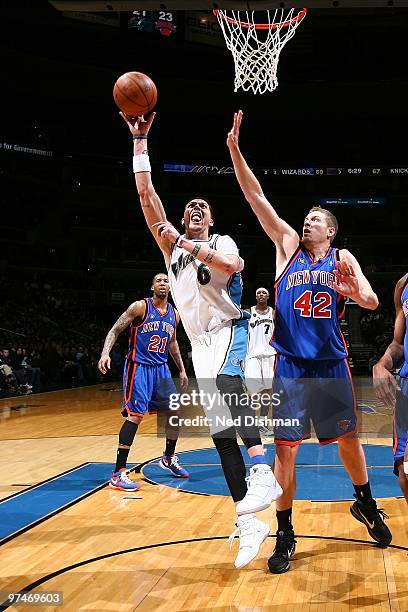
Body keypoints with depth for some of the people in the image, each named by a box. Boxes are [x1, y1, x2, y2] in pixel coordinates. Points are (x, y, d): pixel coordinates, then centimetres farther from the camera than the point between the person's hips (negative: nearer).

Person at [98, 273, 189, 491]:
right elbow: (115, 330, -13)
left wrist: (181, 369, 23)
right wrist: (105, 353, -29)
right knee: (135, 415, -16)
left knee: (175, 410, 10)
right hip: (138, 366, -7)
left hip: (161, 367, 7)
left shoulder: (174, 314, 8)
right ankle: (118, 473, -11)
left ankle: (169, 458, 33)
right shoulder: (140, 307, -10)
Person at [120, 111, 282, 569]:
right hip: (200, 343, 5)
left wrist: (190, 245, -18)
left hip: (228, 330, -5)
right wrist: (140, 141, 6)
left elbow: (232, 265, -20)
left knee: (225, 379, -40)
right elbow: (146, 195, 9)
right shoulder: (172, 247, 18)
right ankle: (248, 524, 4)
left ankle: (262, 471, -46)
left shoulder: (221, 242, 7)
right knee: (220, 431, 0)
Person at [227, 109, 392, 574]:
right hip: (290, 365, -1)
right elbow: (256, 197, -1)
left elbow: (372, 302, -2)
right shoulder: (288, 246, 6)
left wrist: (353, 291, -25)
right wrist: (233, 148, -8)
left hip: (331, 365, 1)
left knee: (347, 438, 14)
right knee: (285, 449, -1)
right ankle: (284, 535, 12)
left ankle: (364, 504, 40)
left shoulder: (342, 259, 7)